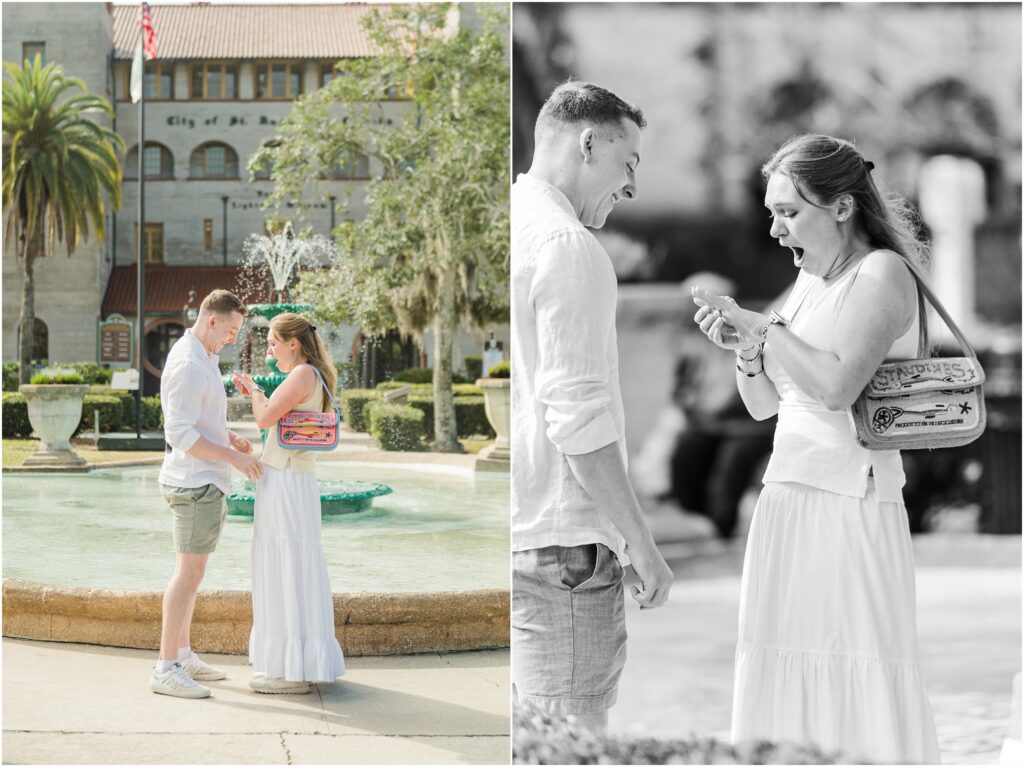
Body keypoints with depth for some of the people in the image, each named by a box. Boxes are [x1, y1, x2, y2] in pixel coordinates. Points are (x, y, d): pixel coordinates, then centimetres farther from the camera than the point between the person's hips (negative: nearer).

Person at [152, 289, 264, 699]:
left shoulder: (201, 358, 14)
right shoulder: (189, 366, -19)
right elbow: (181, 434, -23)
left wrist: (230, 438, 10)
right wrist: (234, 458, -20)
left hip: (202, 483, 11)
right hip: (195, 483, -11)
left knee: (191, 570, 15)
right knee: (189, 573, -10)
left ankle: (183, 655, 24)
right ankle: (165, 670, -10)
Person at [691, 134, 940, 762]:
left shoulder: (882, 273, -7)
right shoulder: (811, 282, 16)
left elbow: (838, 386, -21)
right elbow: (763, 404, 19)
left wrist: (763, 326, -12)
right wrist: (744, 348, 1)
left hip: (851, 504, -8)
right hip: (787, 499, 8)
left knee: (857, 688, -6)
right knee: (784, 682, 7)